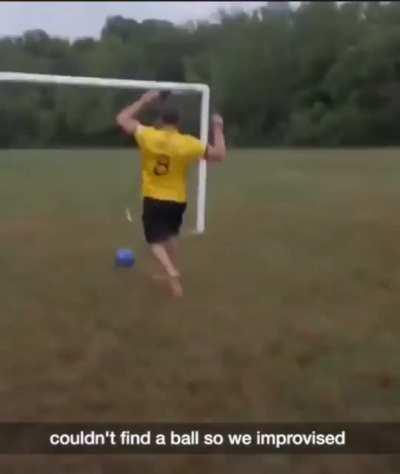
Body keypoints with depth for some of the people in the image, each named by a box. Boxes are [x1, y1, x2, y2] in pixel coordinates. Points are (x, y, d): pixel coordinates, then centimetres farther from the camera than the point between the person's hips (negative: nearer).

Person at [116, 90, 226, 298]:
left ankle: (172, 274, -24)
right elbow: (220, 155, -3)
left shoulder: (147, 136, -12)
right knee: (170, 235, 27)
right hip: (177, 200, 2)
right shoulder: (188, 143, -12)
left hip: (153, 199, -2)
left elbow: (122, 119, 2)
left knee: (156, 241, 1)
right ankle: (170, 272, 37)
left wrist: (145, 100, 7)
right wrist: (218, 129, 8)